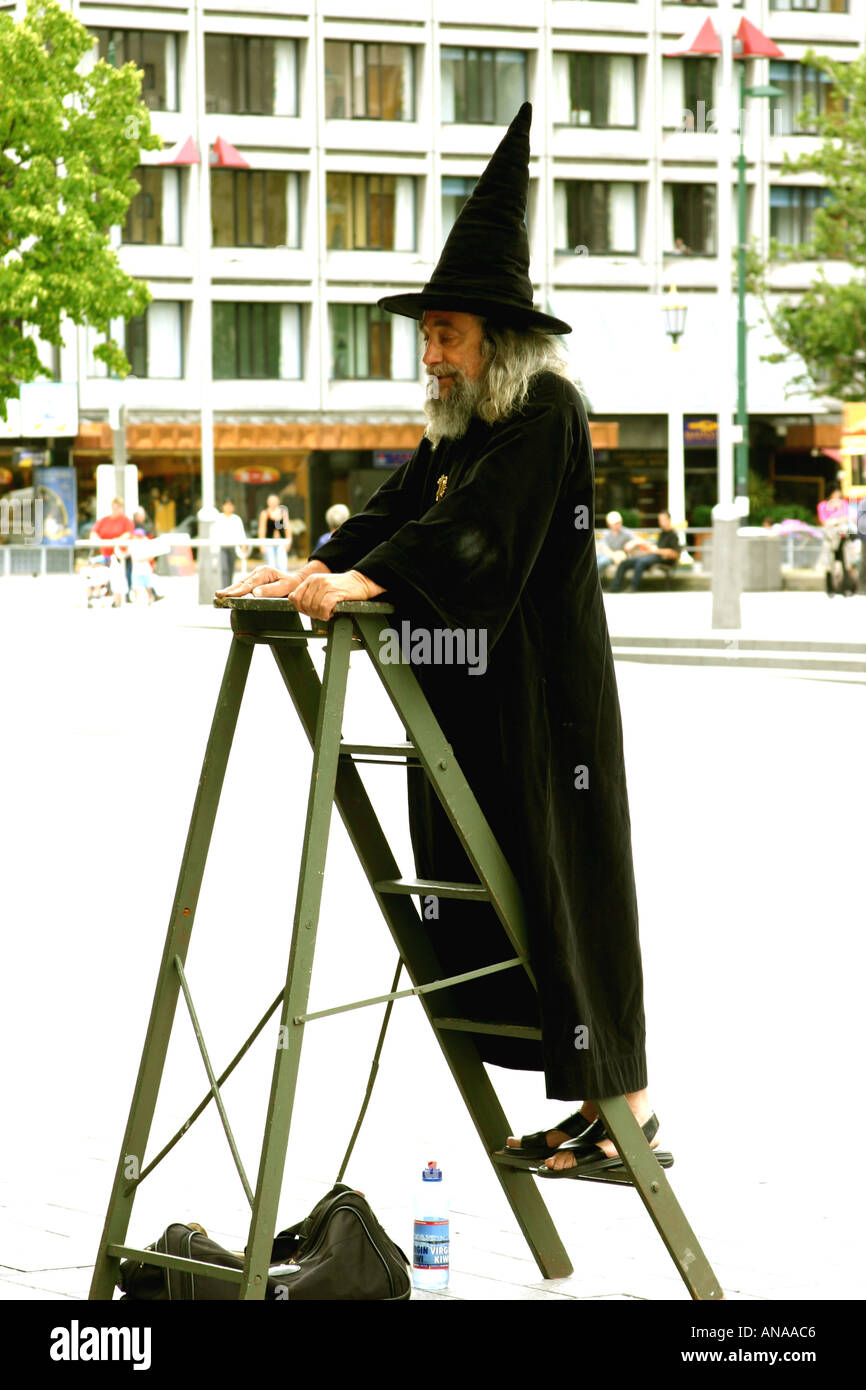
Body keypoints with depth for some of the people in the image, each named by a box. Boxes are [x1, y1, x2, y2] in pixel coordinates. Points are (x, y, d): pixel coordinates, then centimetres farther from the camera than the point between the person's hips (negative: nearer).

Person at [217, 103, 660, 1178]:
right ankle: (598, 1093, 13)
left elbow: (473, 531, -25)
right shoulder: (457, 426, 16)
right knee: (489, 882, 7)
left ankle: (624, 1103, 0)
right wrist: (312, 567, -6)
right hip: (475, 696, 9)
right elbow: (399, 509, 10)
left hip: (545, 703, -9)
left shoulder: (547, 413, -12)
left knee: (560, 879, -6)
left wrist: (361, 580, -34)